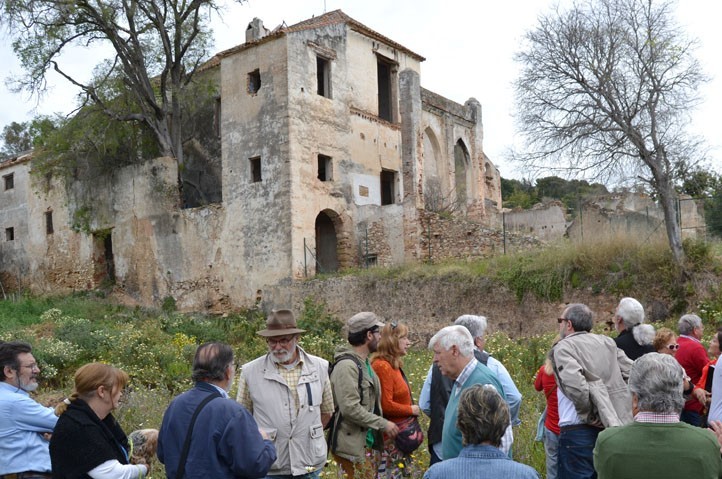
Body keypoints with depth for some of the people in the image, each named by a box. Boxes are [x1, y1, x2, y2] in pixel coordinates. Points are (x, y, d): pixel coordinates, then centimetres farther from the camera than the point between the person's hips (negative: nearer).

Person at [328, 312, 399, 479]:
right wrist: (383, 424, -17)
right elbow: (350, 408, -24)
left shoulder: (364, 363, 13)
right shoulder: (347, 365, -18)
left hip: (369, 443, 9)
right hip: (353, 446, -9)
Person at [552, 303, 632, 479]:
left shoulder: (563, 347, -7)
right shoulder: (607, 342, 11)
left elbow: (575, 385, -22)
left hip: (579, 433, -6)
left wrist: (594, 416, -11)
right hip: (613, 430, 6)